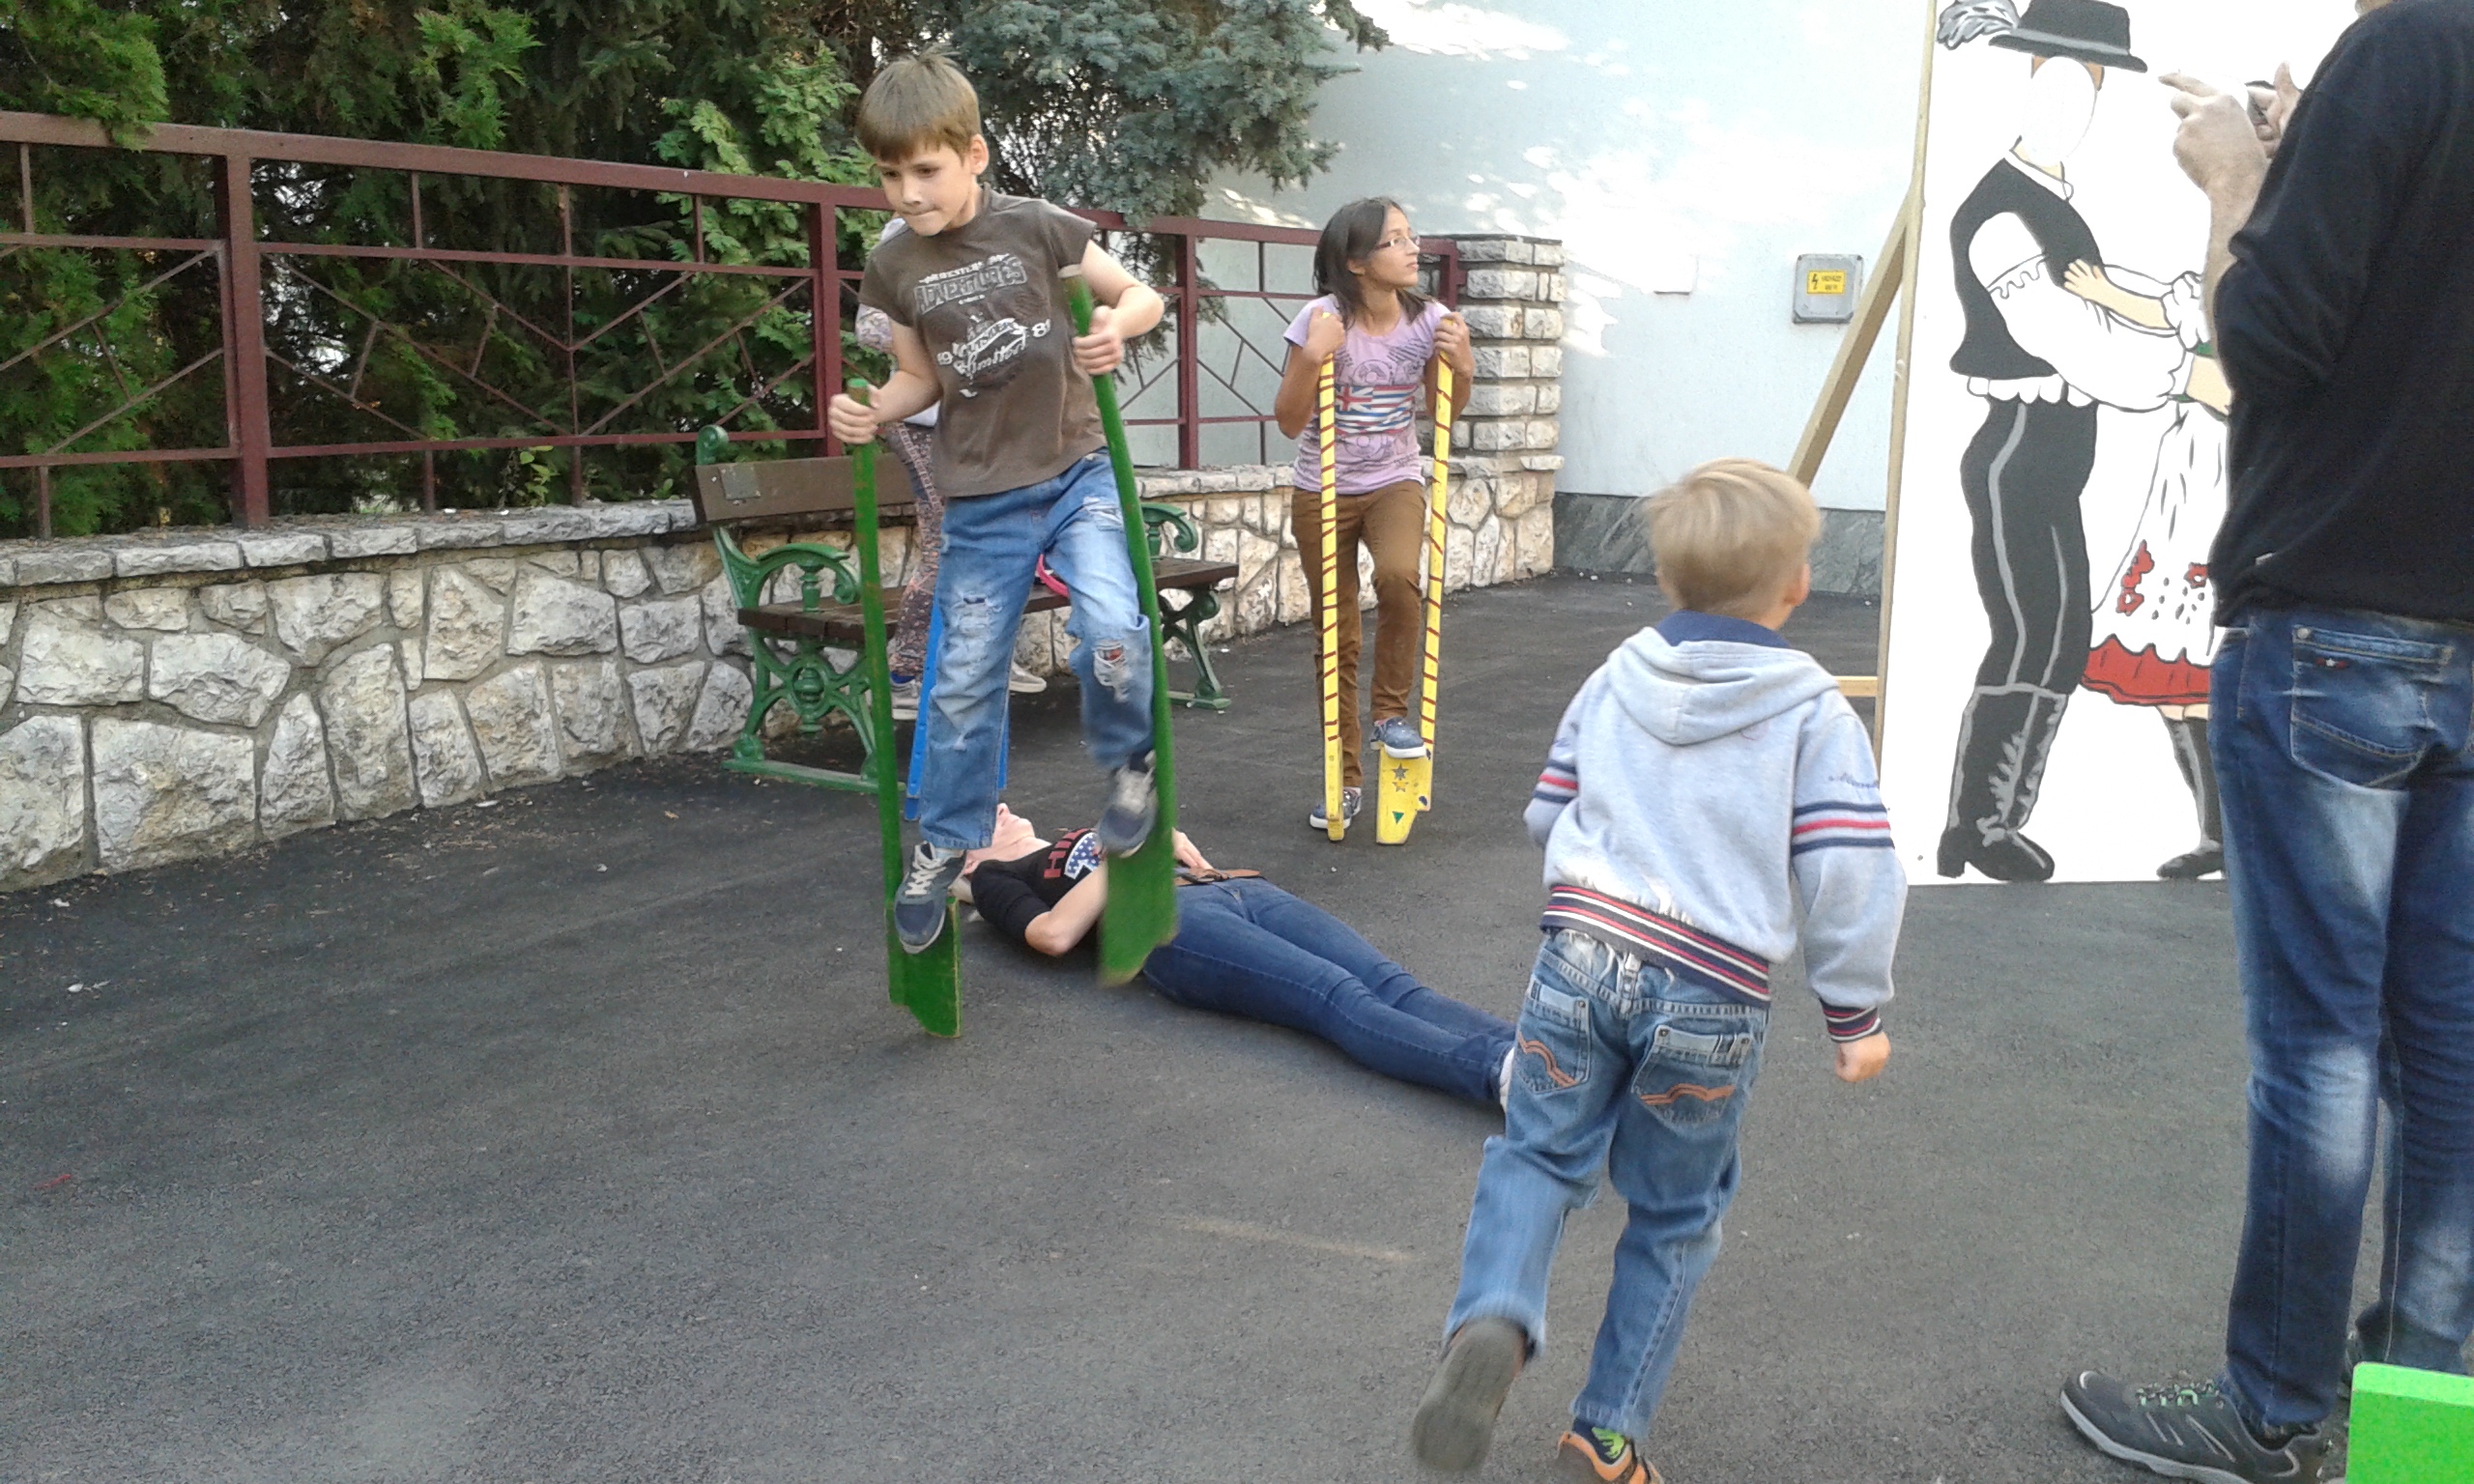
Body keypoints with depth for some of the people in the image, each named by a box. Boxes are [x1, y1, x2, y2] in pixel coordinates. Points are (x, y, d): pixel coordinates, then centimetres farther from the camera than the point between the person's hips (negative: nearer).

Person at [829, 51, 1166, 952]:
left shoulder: (1035, 227, -9)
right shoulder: (891, 269, -2)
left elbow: (1143, 296, -1)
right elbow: (923, 378, 10)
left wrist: (1118, 323, -24)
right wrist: (872, 411, -11)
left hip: (1078, 468, -2)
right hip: (982, 499, 2)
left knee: (1112, 625, -24)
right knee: (964, 679, 6)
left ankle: (1128, 765, 5)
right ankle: (945, 844, 25)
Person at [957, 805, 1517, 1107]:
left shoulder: (1079, 840, 43)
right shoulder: (998, 880, 24)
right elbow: (1053, 933, 0)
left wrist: (1170, 842, 13)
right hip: (1169, 917, -6)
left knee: (1389, 983, -24)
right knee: (1340, 998, -33)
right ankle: (1499, 1071, -55)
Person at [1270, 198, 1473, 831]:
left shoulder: (1428, 320, -6)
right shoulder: (1322, 319, -13)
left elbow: (1446, 409, 8)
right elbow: (1289, 421, -11)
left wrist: (1461, 366, -12)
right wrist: (1313, 359, -26)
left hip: (1395, 485, 1)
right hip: (1322, 491, -1)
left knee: (1398, 574, -31)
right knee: (1337, 637, 5)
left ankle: (1392, 710, -7)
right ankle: (1344, 776, 19)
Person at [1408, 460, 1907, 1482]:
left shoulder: (1613, 681, 11)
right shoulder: (1816, 715, 0)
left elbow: (1547, 816, 18)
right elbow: (1850, 873, -6)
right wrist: (1857, 1014, 3)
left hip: (1579, 956, 2)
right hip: (1712, 1001, -1)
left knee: (1536, 1154, 13)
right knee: (1674, 1217, 15)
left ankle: (1492, 1318, -16)